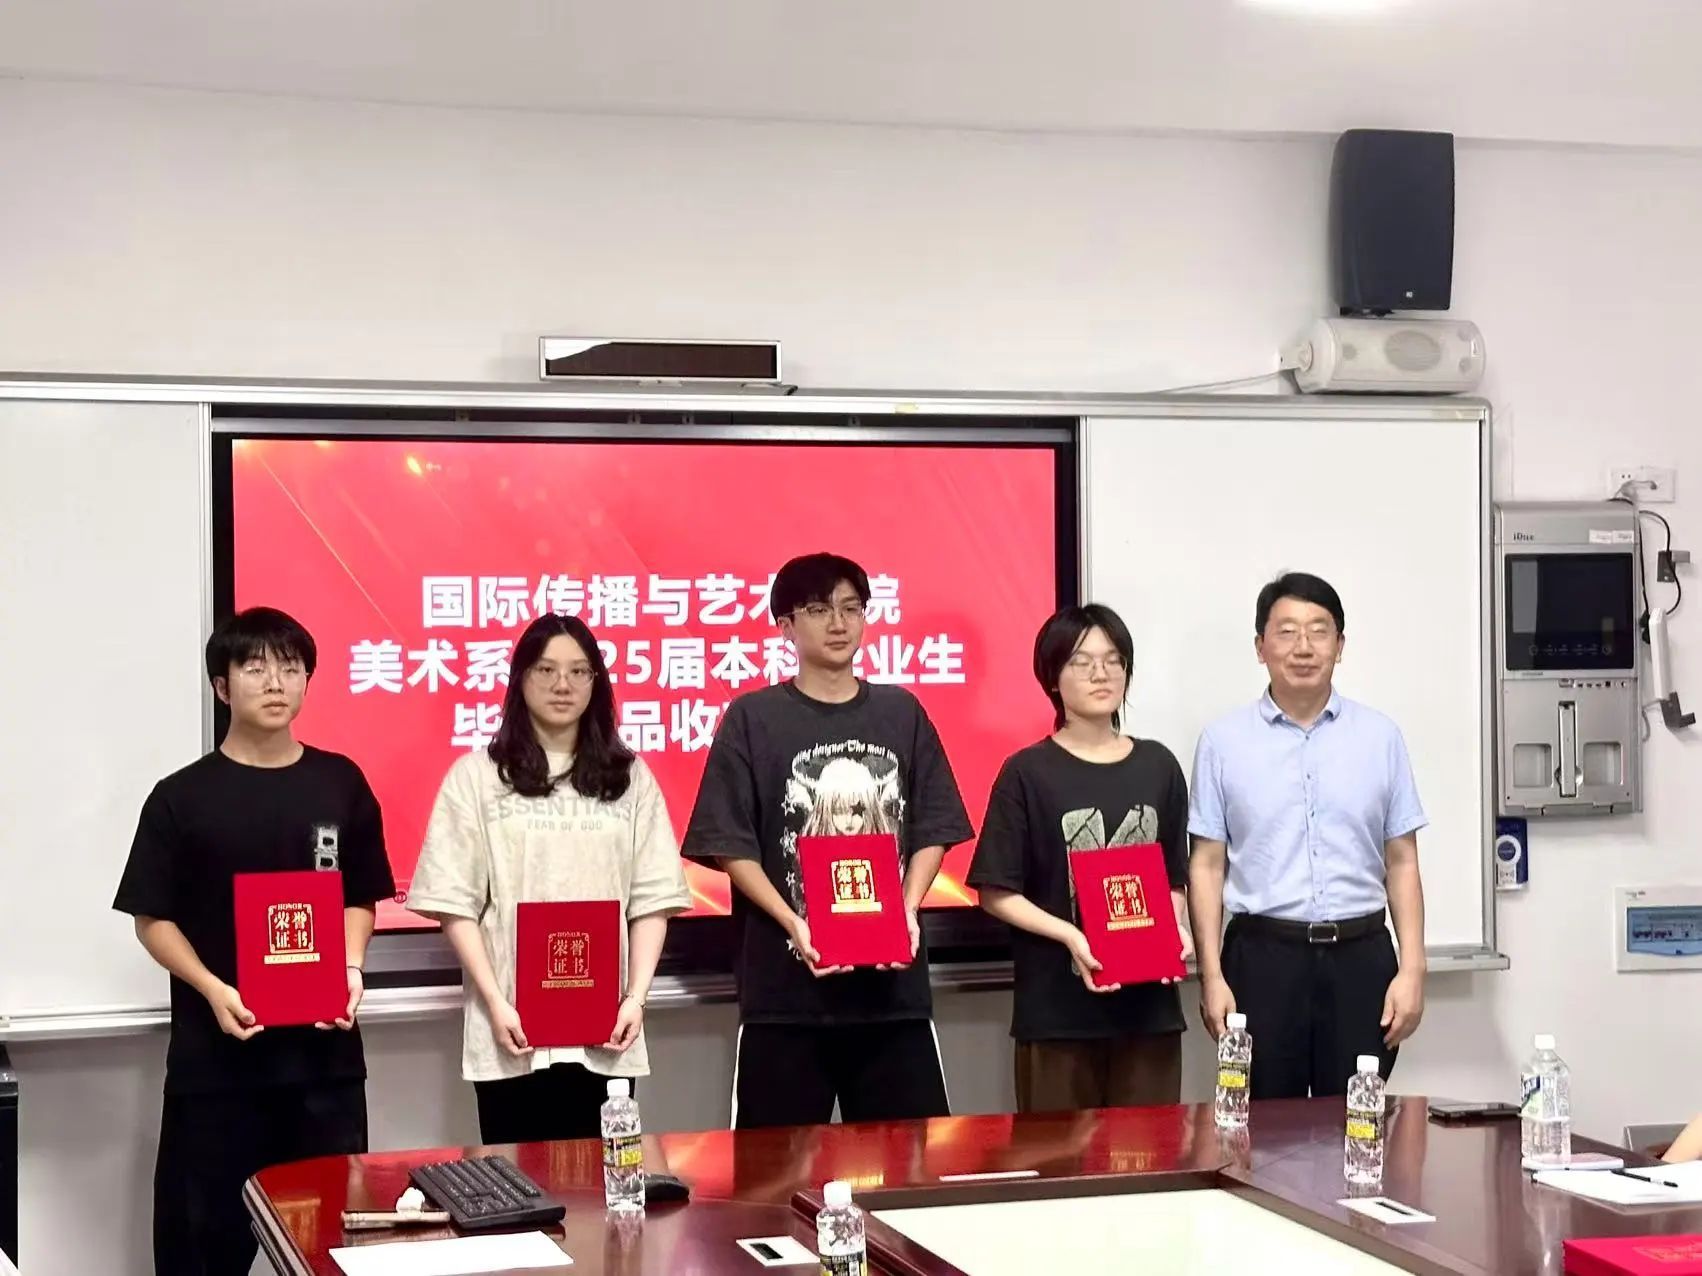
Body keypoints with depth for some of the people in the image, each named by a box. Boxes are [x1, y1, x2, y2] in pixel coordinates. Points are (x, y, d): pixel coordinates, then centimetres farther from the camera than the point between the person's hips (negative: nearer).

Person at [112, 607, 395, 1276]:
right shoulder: (182, 797, -1)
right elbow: (153, 919, 1)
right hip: (215, 1053, -2)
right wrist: (212, 989, -14)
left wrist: (352, 970, -4)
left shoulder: (341, 784, 7)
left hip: (325, 1047, 2)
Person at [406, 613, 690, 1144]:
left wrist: (636, 997, -5)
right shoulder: (477, 775, 2)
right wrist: (495, 1002, -10)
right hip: (512, 1032, -2)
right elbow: (455, 902, -2)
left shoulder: (630, 778, 10)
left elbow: (651, 899, 7)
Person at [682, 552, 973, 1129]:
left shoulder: (901, 712, 10)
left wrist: (908, 911, -6)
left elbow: (933, 828, 10)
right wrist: (792, 923, -15)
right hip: (785, 982, -3)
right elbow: (729, 843, -3)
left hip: (893, 980, 3)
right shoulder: (752, 717, 1)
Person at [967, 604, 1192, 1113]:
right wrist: (1068, 934, -17)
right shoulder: (1028, 773, -3)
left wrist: (1177, 930, -4)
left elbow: (1174, 878, 16)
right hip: (1057, 1009, -3)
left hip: (1149, 1004, 4)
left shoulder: (1158, 767, 10)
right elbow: (996, 891, -4)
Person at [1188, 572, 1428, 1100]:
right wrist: (1211, 977, -4)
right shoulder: (1224, 741, 3)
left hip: (1360, 956, 1)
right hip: (1263, 956, -1)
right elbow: (1207, 866, 3)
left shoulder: (1381, 737, 6)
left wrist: (1412, 970, 0)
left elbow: (1402, 863, 8)